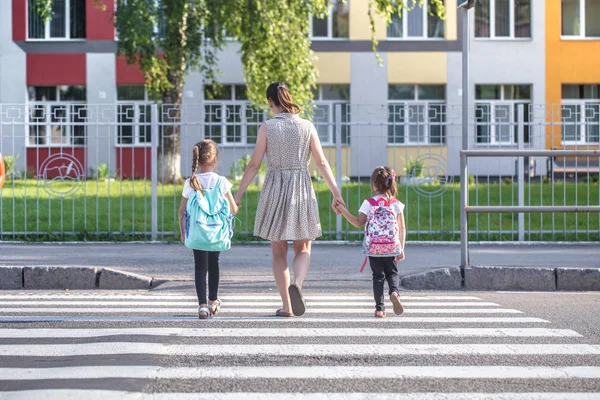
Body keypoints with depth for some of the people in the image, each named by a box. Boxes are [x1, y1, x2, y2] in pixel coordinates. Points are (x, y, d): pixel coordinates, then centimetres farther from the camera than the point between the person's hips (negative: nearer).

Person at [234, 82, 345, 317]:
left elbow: (254, 165, -4)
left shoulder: (267, 128, -4)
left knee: (279, 251, 9)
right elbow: (321, 162, -1)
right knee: (303, 249, 13)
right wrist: (335, 191, 3)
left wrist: (239, 194, 2)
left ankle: (287, 306, 6)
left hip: (275, 189, -1)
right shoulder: (307, 126, 1)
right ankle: (297, 285, -17)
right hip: (302, 189, 1)